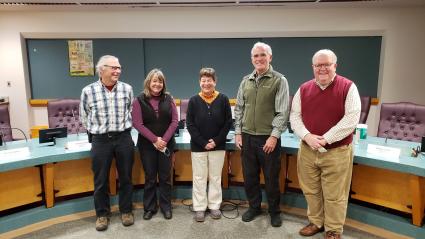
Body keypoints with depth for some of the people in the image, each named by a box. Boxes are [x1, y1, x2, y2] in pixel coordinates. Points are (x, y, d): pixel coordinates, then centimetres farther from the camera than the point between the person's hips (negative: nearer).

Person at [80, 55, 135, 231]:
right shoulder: (88, 91, -5)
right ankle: (102, 214, 29)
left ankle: (126, 211, 30)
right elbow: (84, 117, 8)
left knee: (125, 178, 11)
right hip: (100, 140, -1)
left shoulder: (127, 89, 0)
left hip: (124, 138, 2)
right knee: (100, 180, 10)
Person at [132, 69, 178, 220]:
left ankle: (166, 207, 24)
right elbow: (137, 124, -9)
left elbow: (174, 121, -1)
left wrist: (164, 139, -12)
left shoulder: (168, 99, 3)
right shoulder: (139, 100, -3)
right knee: (150, 177, 9)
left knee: (165, 177, 9)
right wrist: (154, 139, -15)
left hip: (166, 144, 2)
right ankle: (149, 208, 25)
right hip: (147, 145, -1)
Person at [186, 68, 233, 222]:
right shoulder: (194, 100, -3)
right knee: (199, 178, 8)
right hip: (198, 146, 0)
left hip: (218, 146, 0)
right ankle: (199, 208, 21)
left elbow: (228, 122, -2)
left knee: (215, 177, 11)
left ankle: (214, 206, 26)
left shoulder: (223, 99, -3)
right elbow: (190, 124, -4)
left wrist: (216, 141, -11)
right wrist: (203, 143, -12)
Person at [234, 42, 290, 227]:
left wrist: (274, 136, -14)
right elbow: (239, 108, 12)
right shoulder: (246, 81, 9)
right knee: (249, 175, 13)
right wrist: (238, 132, 5)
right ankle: (254, 206, 33)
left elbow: (282, 112, -9)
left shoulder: (279, 80, -4)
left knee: (271, 177, 8)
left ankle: (274, 211, 28)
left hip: (268, 138, -4)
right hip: (247, 136, 4)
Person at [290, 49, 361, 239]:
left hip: (337, 152, -3)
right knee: (311, 191, 15)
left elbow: (352, 118, -13)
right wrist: (307, 136, -14)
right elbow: (294, 116, 3)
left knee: (334, 195, 7)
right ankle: (316, 222, 35)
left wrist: (326, 138, -17)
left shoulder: (348, 87, -5)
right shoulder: (304, 89, 6)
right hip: (307, 150, 4)